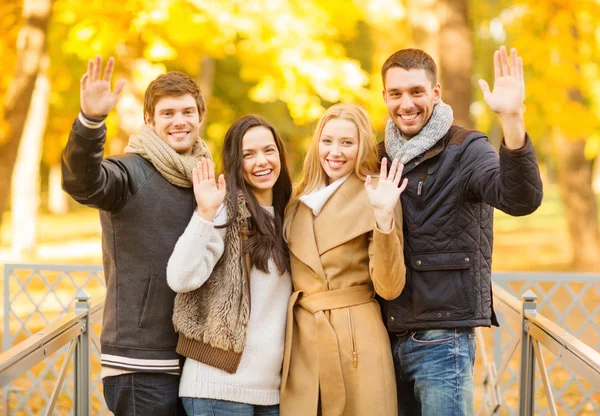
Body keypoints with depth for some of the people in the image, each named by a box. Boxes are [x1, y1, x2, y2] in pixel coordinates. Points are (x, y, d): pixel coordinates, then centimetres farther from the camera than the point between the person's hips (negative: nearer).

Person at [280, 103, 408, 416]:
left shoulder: (376, 197, -6)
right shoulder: (299, 199, 10)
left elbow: (389, 288, -14)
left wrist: (384, 218, -24)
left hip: (357, 343, -5)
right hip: (301, 344, 5)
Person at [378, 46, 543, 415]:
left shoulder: (466, 149, -6)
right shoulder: (382, 157, 11)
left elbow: (521, 200, -26)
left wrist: (512, 119, -38)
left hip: (442, 339, -5)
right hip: (388, 336, 6)